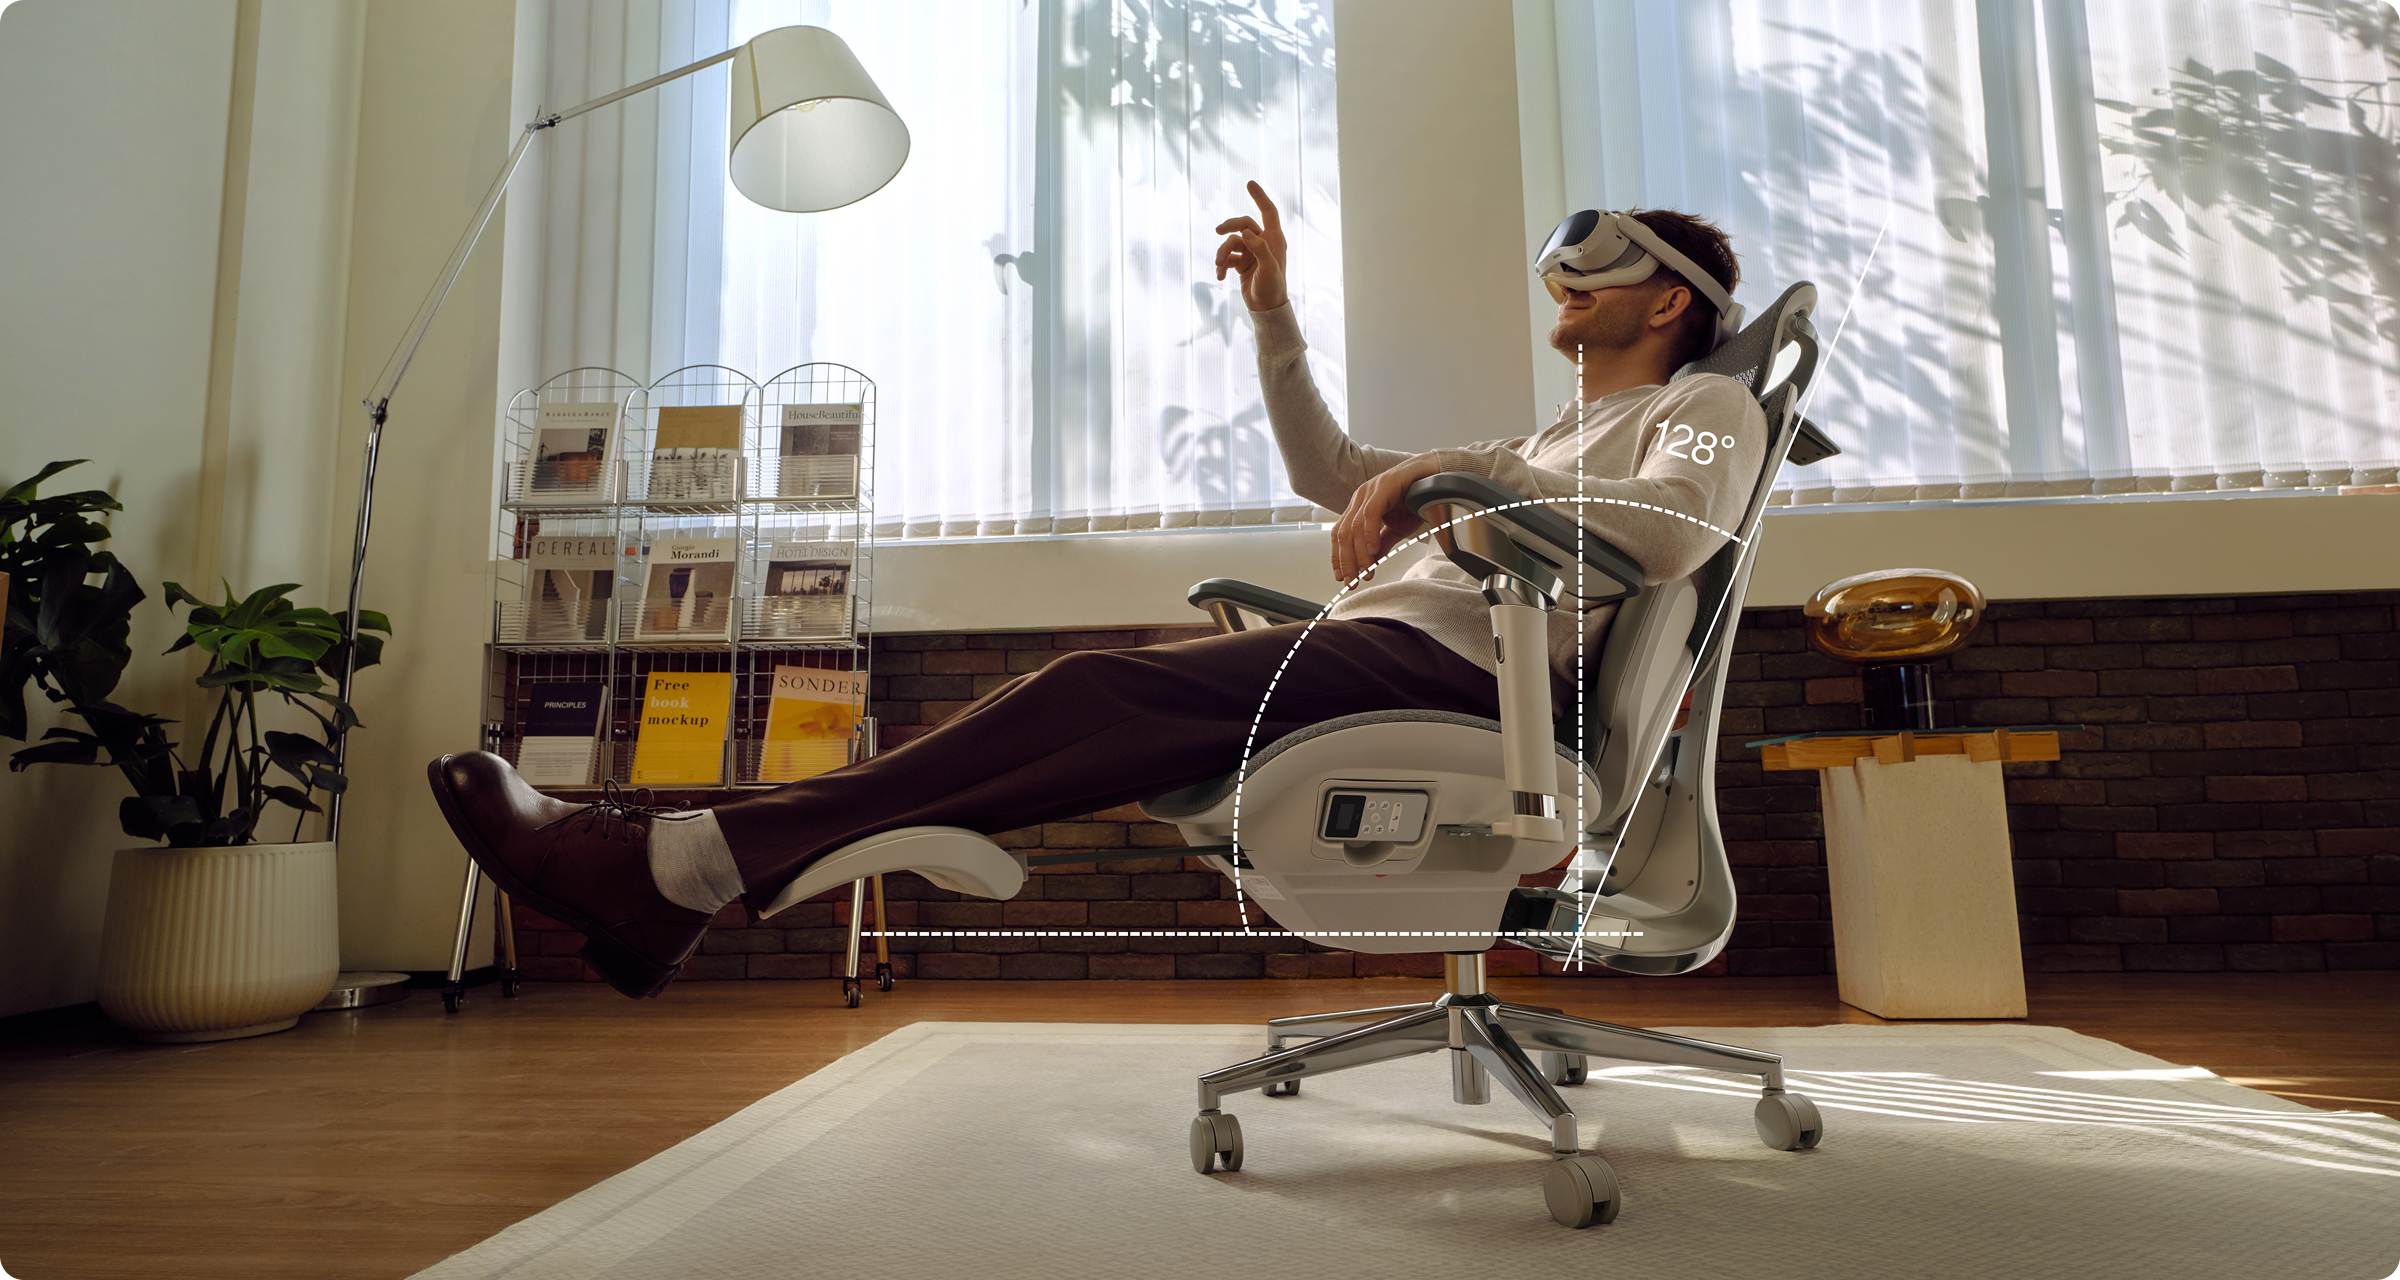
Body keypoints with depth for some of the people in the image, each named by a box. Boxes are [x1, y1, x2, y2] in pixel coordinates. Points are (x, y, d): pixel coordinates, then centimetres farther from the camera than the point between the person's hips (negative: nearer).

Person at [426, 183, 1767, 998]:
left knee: (1103, 692, -25)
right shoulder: (1561, 435, 35)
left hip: (1445, 668, -8)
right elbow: (1332, 473, 32)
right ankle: (677, 866, -14)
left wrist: (1453, 475, -18)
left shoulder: (1705, 407, 11)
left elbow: (1675, 531, -16)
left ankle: (669, 862, -27)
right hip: (1375, 655, 8)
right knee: (1093, 713, -11)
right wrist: (1276, 313, 24)